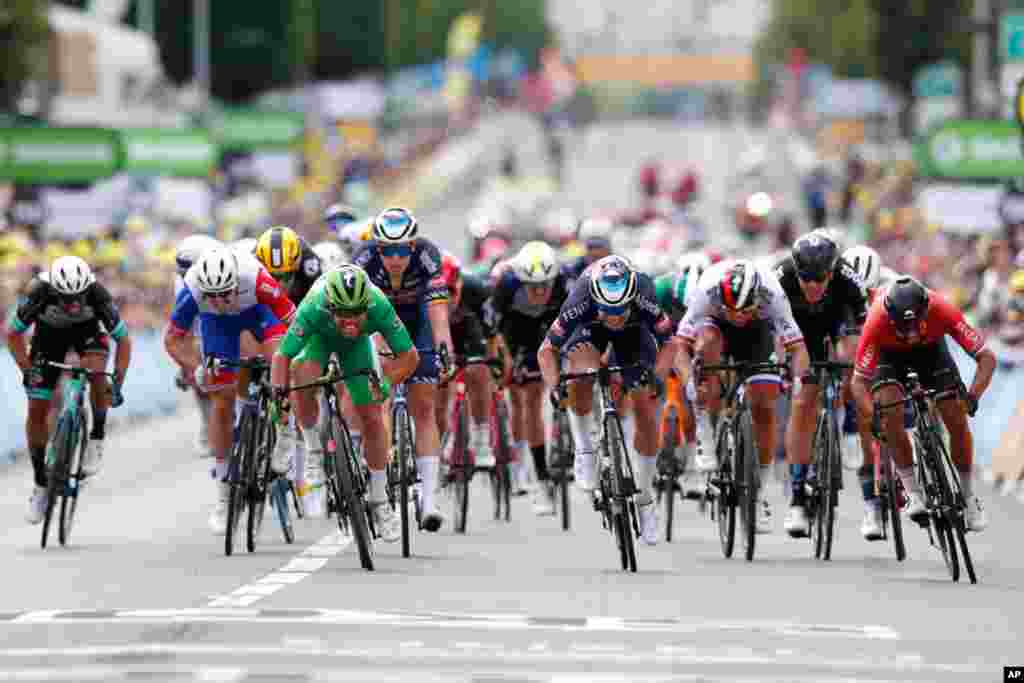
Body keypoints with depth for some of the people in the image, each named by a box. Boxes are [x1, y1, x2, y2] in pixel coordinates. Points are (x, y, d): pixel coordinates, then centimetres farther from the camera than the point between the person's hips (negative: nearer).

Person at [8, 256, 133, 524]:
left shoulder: (98, 295, -35)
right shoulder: (39, 293, -35)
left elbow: (123, 340, -22)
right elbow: (13, 334, -18)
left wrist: (117, 383, -30)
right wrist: (27, 371, -27)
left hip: (88, 330, -1)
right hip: (49, 332, 1)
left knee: (96, 371, -34)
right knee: (37, 410, -6)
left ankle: (96, 439, -12)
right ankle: (40, 484, 8)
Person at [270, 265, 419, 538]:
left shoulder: (379, 307, -39)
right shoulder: (313, 310, -42)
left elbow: (410, 357, -32)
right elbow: (282, 356, -34)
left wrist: (384, 384, -46)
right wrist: (278, 390, -50)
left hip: (358, 342, 1)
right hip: (319, 335, -1)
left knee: (372, 420, -3)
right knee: (302, 376, -33)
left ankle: (379, 502, 13)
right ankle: (313, 454, -10)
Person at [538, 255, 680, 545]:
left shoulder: (644, 300, -39)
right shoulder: (581, 302, -39)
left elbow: (670, 344, -26)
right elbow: (546, 351, -31)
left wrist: (656, 378, -44)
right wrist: (554, 386, -47)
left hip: (635, 329, 1)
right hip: (589, 327, -1)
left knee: (645, 412, -7)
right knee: (580, 376, -33)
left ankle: (644, 497, 9)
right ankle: (584, 451, -10)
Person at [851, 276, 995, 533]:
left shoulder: (942, 310, -38)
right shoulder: (877, 321, -40)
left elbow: (987, 358, -33)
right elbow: (859, 381, -33)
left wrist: (972, 397, -46)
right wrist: (873, 417, -48)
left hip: (930, 348, 1)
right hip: (890, 355, -1)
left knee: (956, 418, -10)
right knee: (891, 413, -25)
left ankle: (969, 497, 7)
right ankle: (913, 493, -14)